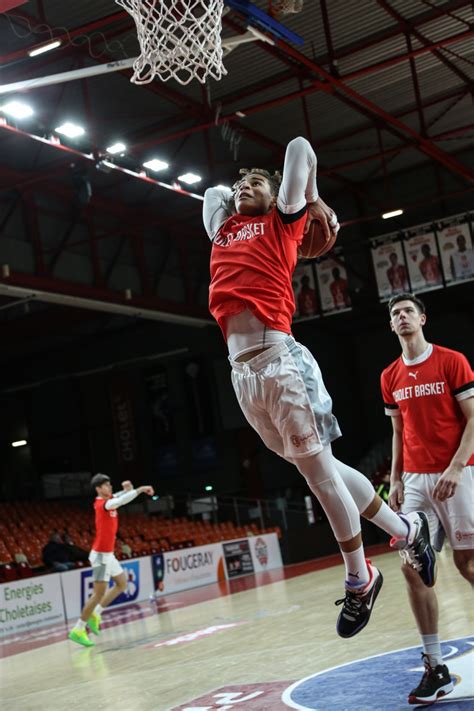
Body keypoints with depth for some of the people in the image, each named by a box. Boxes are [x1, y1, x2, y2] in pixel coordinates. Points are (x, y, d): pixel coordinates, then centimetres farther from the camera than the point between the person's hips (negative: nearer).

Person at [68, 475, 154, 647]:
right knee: (99, 593, -8)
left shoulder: (109, 500, 7)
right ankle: (78, 630, -1)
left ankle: (95, 614, 19)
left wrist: (128, 489, -15)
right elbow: (120, 501, -35)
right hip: (101, 555, -10)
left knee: (122, 584, 17)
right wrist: (140, 489, -34)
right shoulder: (102, 504, -20)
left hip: (108, 554, 10)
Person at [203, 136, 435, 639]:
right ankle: (404, 530, 25)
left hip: (279, 360, -6)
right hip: (242, 373, 6)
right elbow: (213, 193, 42)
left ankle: (359, 580, 12)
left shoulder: (281, 220, 11)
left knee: (317, 468, -3)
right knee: (316, 468, 10)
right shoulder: (224, 230, 25)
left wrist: (315, 203, 17)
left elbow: (299, 146, 6)